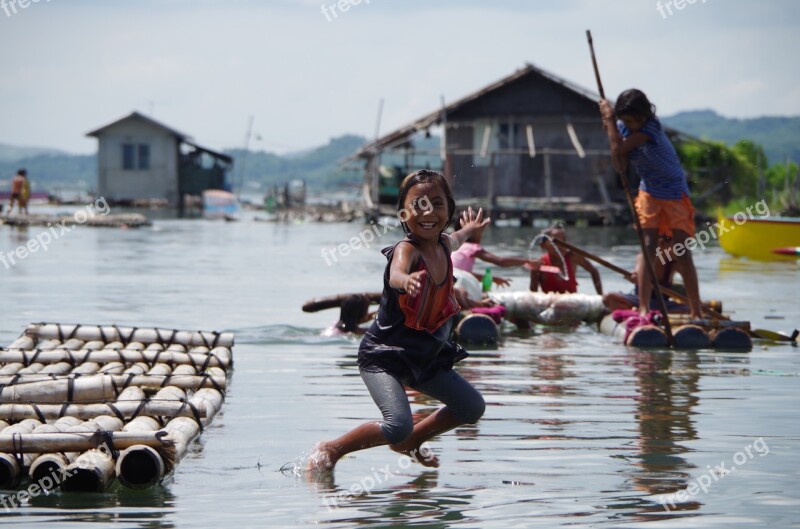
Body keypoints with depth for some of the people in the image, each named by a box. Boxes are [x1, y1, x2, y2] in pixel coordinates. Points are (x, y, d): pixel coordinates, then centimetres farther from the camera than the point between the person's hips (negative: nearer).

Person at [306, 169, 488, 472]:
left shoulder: (443, 244, 0)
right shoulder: (406, 250, -24)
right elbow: (395, 275, -49)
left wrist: (468, 230, 47)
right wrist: (406, 280, -71)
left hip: (426, 357, 8)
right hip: (384, 356, -8)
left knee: (473, 407, 11)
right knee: (398, 425, -26)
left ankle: (412, 441, 31)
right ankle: (330, 450, -3)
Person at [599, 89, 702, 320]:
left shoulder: (651, 128, -24)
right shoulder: (623, 128, -4)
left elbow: (619, 149, -27)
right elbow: (621, 166, -9)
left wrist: (609, 118, -16)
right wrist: (612, 128, -17)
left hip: (675, 194, -5)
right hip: (649, 194, 5)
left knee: (682, 254, -7)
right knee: (648, 248, -7)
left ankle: (696, 311, -1)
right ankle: (643, 308, -9)